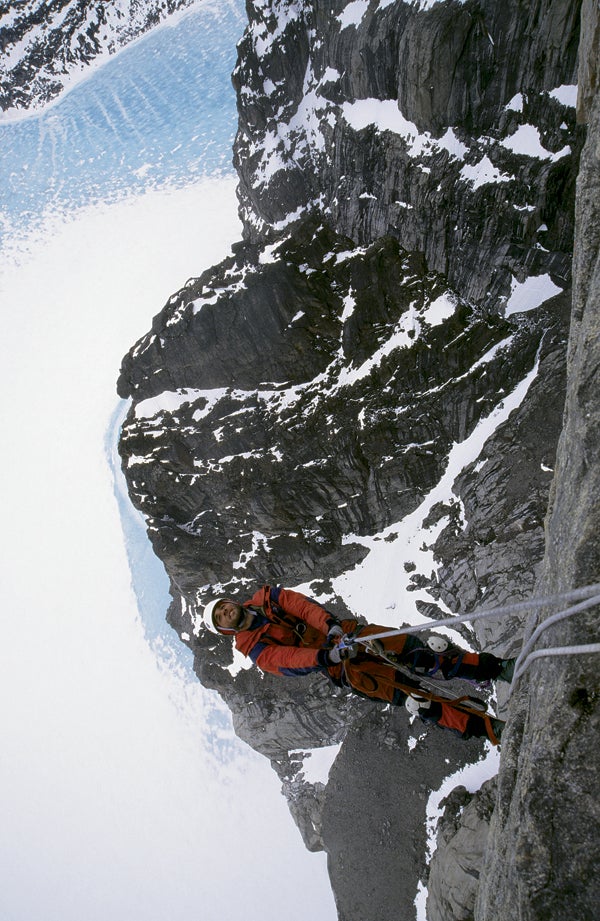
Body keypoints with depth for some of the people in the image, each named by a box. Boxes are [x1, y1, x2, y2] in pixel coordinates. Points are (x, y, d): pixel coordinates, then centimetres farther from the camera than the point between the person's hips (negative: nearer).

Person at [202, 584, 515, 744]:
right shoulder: (254, 648, 3)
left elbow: (304, 606, -2)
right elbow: (289, 661, -13)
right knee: (414, 697, -13)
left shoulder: (266, 598, 13)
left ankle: (495, 667, -4)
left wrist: (331, 626, -19)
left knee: (422, 656, -11)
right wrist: (326, 657, -30)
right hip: (346, 672, -3)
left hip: (350, 635, 3)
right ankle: (488, 727, -11)